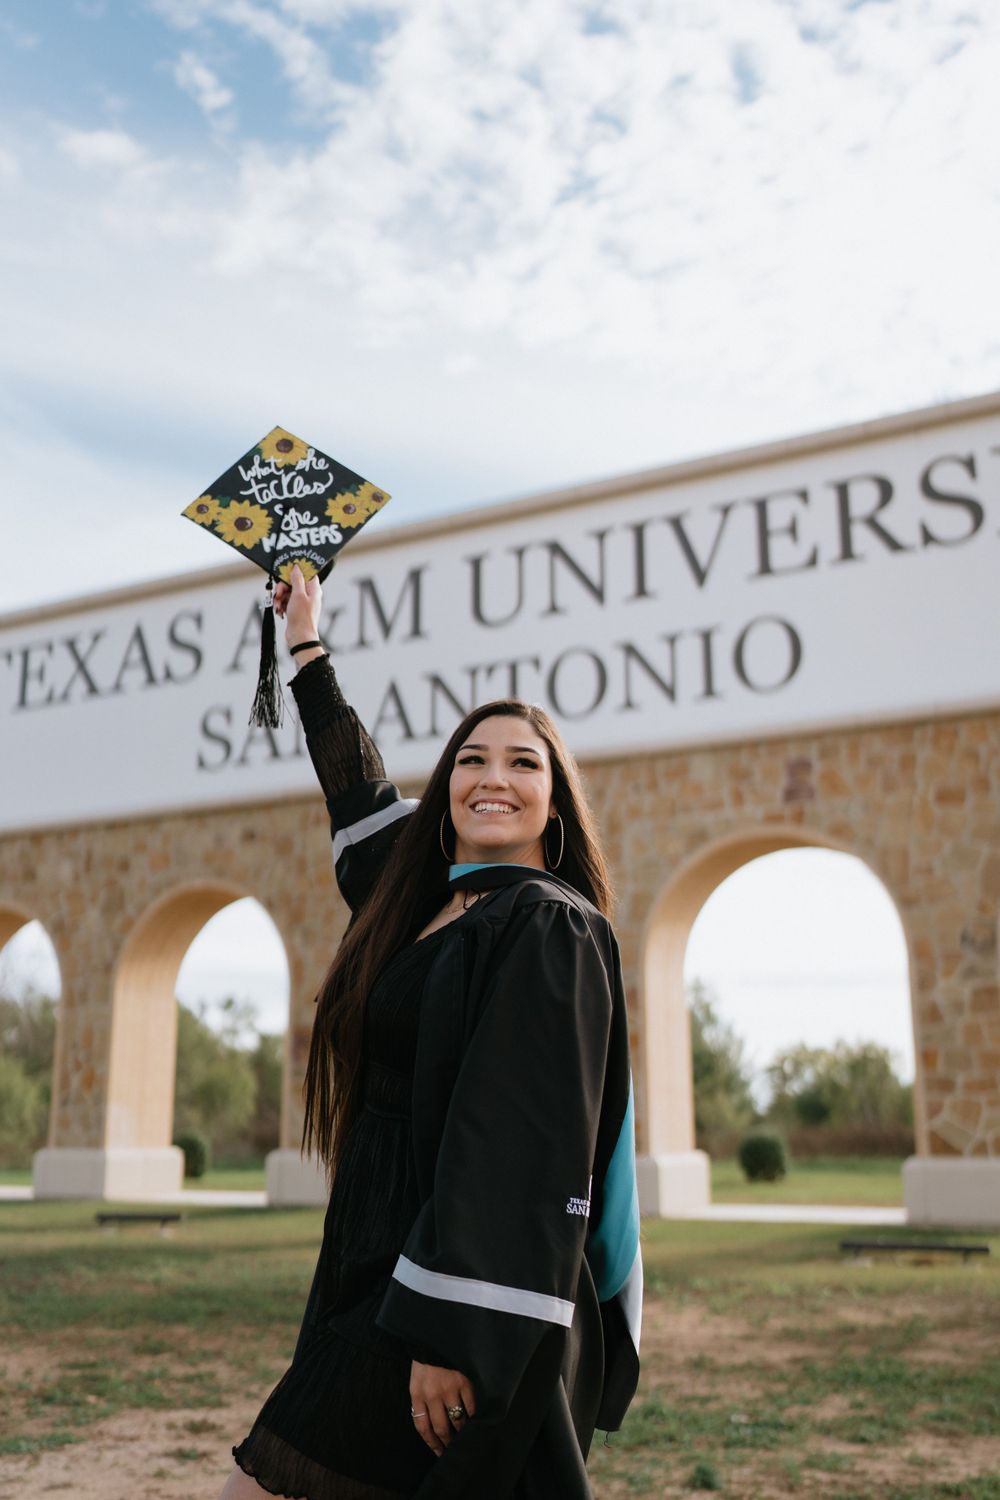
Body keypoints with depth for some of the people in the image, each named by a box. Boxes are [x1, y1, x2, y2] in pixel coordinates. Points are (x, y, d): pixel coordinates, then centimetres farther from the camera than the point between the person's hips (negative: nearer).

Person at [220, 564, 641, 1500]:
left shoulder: (549, 927, -12)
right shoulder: (427, 905, 11)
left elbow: (523, 1144, -20)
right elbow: (359, 786, 28)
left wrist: (451, 1333, -24)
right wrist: (306, 646, 37)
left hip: (473, 1308, -8)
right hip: (383, 1276, 8)